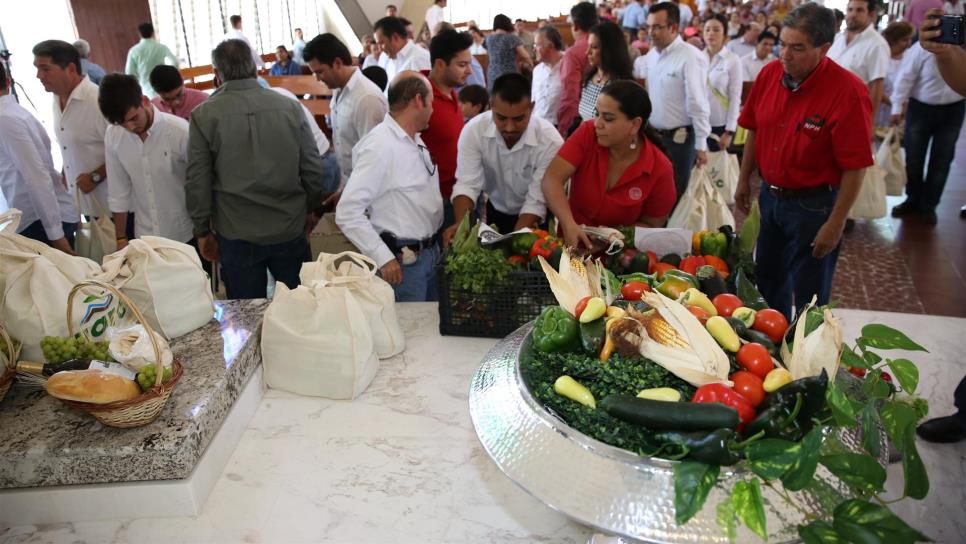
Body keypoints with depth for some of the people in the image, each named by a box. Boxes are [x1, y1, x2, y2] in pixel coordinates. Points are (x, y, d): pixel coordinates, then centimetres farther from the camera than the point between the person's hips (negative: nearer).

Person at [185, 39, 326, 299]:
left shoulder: (203, 116, -8)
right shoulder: (290, 107, -4)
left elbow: (197, 182, -5)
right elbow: (313, 168, 2)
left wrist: (202, 231, 7)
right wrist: (310, 209, 16)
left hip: (236, 236, -1)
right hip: (290, 229, 2)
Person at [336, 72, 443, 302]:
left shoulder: (416, 140, 9)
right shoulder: (380, 146, -20)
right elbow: (348, 212, -22)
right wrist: (383, 258, -21)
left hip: (431, 252, 9)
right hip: (403, 260, -9)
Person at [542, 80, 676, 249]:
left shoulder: (660, 169, -13)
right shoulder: (587, 134, -11)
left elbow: (651, 225, -3)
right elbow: (552, 179, -20)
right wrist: (569, 225, -34)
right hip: (571, 242, 0)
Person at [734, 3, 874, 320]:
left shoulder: (848, 92, -22)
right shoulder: (769, 74, -5)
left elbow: (854, 168, -19)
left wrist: (835, 225, -18)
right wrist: (744, 181, 11)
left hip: (813, 205, -6)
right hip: (770, 195, 6)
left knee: (809, 295, 8)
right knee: (769, 281, 23)